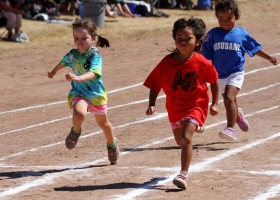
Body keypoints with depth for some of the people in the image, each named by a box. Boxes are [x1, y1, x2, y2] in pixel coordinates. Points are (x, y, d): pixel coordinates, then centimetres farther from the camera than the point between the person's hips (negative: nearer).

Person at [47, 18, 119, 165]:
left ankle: (112, 144, 51)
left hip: (96, 94, -2)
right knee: (79, 114, -31)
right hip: (78, 93, 2)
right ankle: (75, 132, 3)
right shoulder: (72, 55, -7)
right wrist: (53, 72, 38)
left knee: (103, 122, 21)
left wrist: (78, 77, -59)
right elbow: (63, 63, 18)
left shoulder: (95, 56, -23)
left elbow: (93, 73, -41)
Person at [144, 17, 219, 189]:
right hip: (175, 107, 4)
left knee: (186, 138, -23)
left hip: (196, 105, -4)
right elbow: (155, 85, -9)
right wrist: (152, 105, -22)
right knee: (180, 141, 22)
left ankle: (184, 175, -21)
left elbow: (214, 82, -1)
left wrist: (214, 104, 0)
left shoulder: (202, 63, -18)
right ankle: (195, 127, 58)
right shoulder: (167, 63, -15)